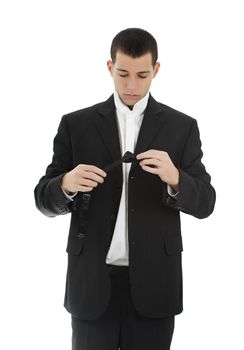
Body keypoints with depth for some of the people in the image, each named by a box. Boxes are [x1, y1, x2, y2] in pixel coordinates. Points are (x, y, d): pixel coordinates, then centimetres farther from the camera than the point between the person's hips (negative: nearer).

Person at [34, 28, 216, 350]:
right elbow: (45, 200, 2)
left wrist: (174, 178, -22)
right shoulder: (76, 124, 3)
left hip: (153, 284, 0)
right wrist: (67, 183, -20)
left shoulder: (182, 127, 3)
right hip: (92, 283, 0)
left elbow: (204, 203, -1)